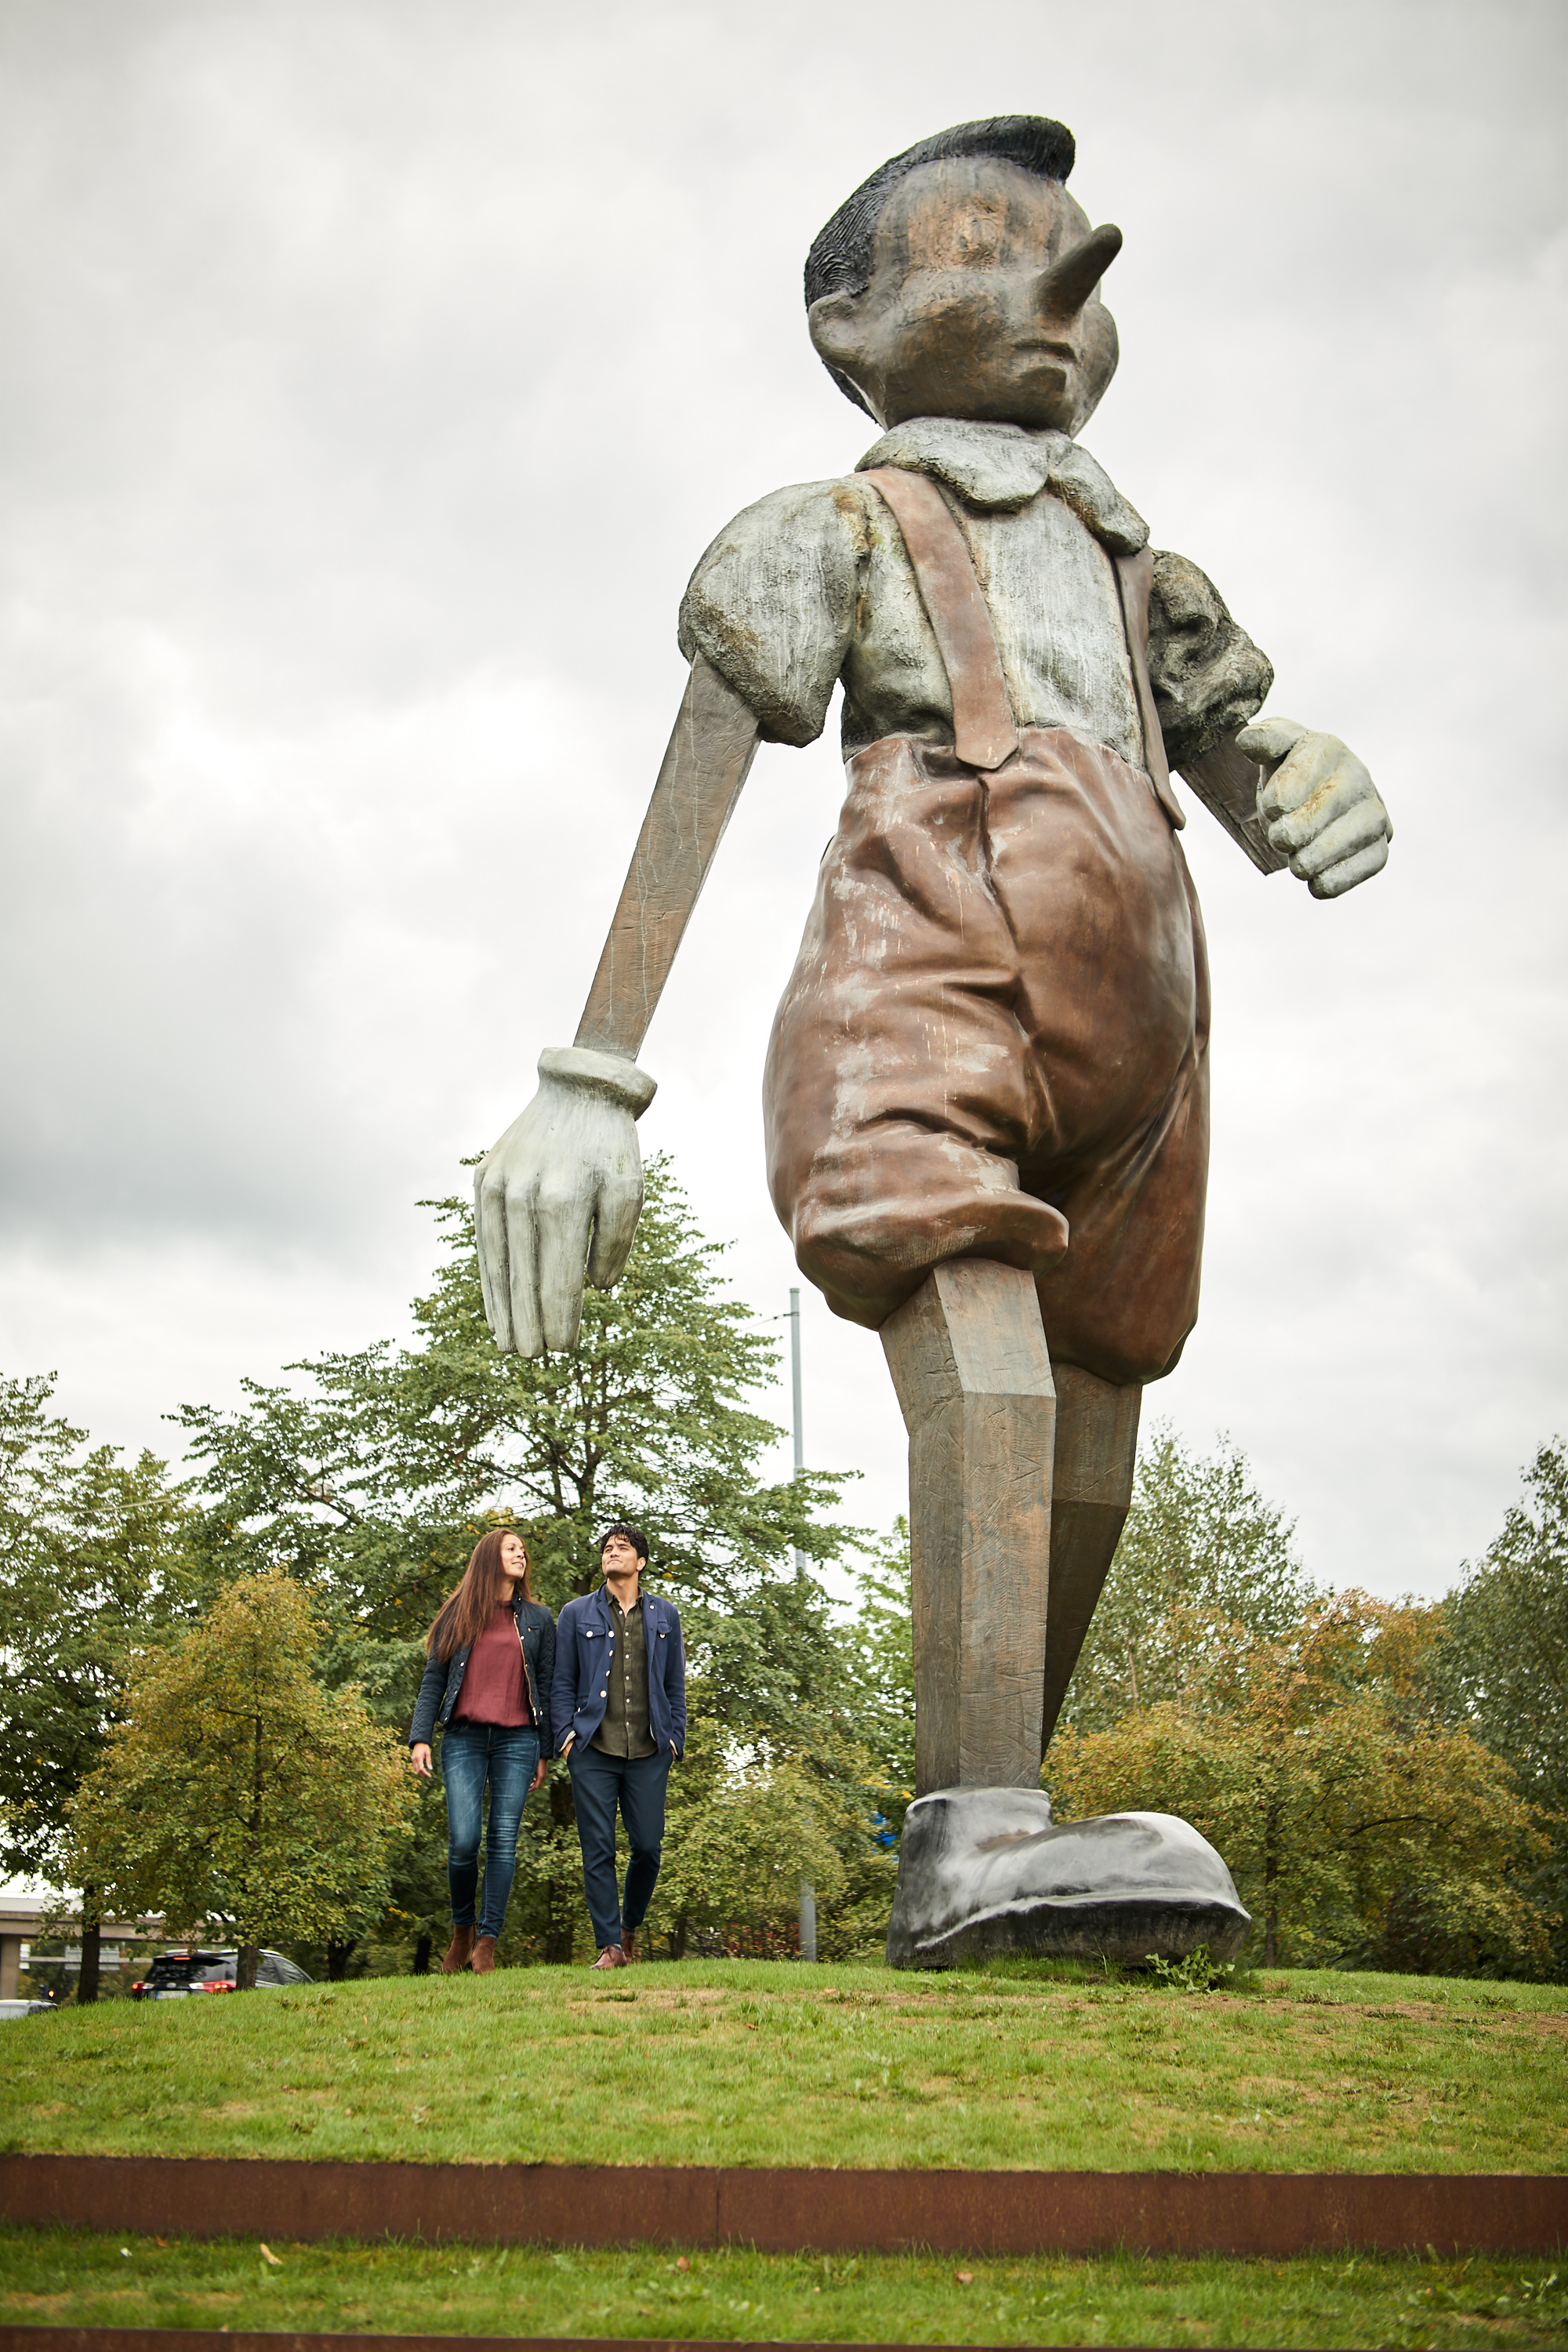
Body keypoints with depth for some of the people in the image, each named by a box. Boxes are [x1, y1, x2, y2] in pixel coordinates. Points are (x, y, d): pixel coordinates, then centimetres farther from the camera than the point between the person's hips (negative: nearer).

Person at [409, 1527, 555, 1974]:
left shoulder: (538, 1619, 13)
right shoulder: (457, 1614, 11)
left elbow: (547, 1686, 12)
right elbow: (433, 1680, 9)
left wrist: (544, 1752, 7)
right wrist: (419, 1737, -2)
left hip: (517, 1739, 1)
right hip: (464, 1739, -1)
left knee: (503, 1840, -5)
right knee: (463, 1840, -10)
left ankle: (487, 1943, 1)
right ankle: (462, 1929, 13)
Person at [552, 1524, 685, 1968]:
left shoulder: (665, 1615, 13)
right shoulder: (577, 1614, 9)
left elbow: (676, 1683, 15)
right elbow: (563, 1683, 9)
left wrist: (675, 1738, 6)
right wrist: (566, 1733, -2)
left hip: (649, 1753, 1)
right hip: (593, 1751, -1)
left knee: (648, 1847, 1)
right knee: (598, 1850, -3)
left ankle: (630, 1925, 25)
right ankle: (610, 1946, 3)